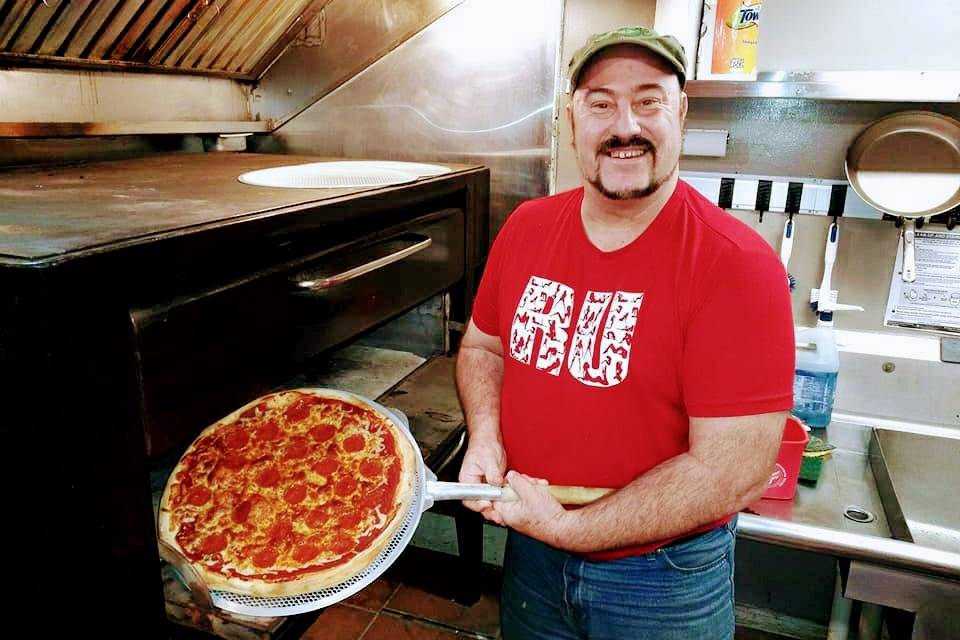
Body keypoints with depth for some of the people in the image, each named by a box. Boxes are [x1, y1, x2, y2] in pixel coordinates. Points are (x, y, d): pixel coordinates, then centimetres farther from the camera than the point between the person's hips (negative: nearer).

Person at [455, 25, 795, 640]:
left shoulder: (737, 265, -21)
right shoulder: (525, 227, -6)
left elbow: (733, 470, -23)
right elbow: (483, 345, 7)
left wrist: (569, 528, -21)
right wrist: (485, 438, -11)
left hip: (663, 582, -4)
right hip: (529, 550, 5)